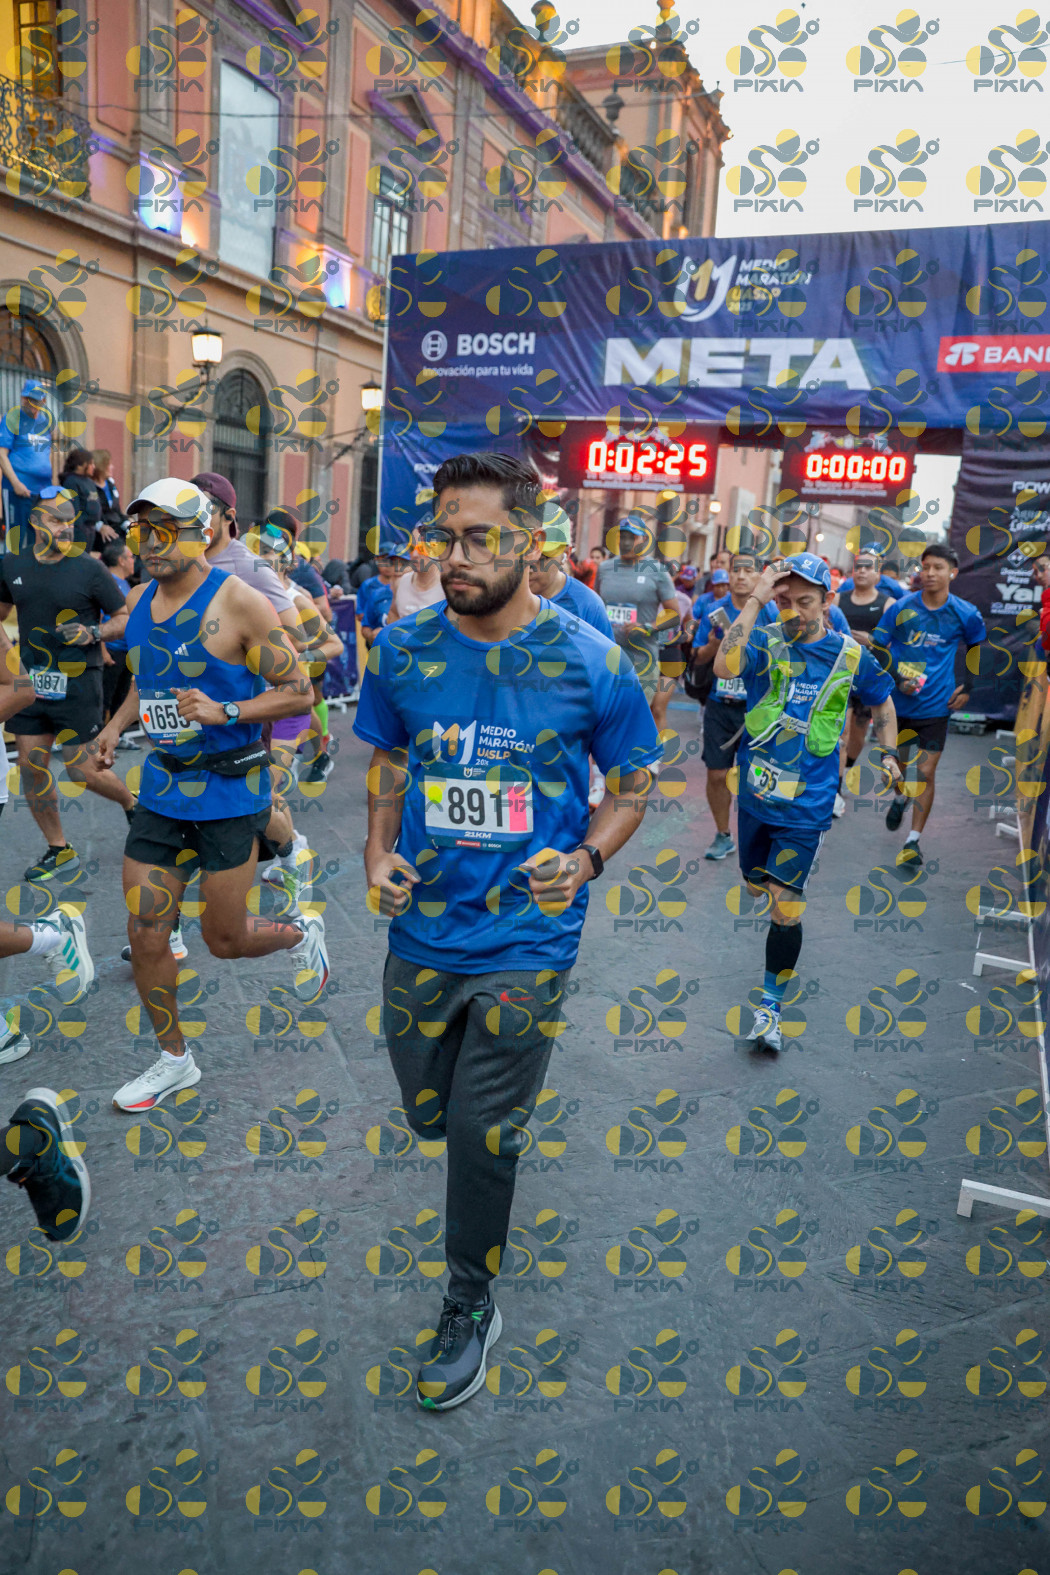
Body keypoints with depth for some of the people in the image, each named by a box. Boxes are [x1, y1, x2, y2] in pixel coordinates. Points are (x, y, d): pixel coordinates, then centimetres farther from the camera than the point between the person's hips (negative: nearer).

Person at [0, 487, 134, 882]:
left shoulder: (89, 569, -8)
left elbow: (125, 619, -3)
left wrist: (93, 633, -20)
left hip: (77, 684, -5)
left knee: (81, 771, -2)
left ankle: (133, 804, 28)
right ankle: (59, 852, 19)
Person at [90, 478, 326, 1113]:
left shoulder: (238, 601, -13)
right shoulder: (139, 602, 7)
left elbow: (299, 690, -12)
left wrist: (225, 712, -25)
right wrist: (117, 723, 6)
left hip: (229, 791, -6)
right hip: (161, 787, 6)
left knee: (225, 940, 5)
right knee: (145, 937, 6)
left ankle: (301, 932, 39)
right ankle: (174, 1059, 28)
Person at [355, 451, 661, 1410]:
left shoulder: (591, 664, -12)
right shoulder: (402, 649, -5)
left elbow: (634, 782, 0)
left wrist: (588, 858, -17)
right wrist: (378, 851, -4)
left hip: (528, 938, -3)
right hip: (423, 929, 4)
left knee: (482, 1136, 6)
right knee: (431, 1116, 19)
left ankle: (471, 1307, 33)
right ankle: (514, 1098, 56)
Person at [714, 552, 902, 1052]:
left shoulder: (849, 654, -1)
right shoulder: (765, 641, -5)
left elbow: (881, 701, 19)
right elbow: (724, 667, -28)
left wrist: (889, 753, 10)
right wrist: (755, 599, -27)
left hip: (806, 803, -2)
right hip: (755, 792, 2)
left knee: (785, 904, -7)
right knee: (757, 884, 19)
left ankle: (770, 1004, 7)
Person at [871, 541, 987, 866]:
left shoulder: (965, 614, -3)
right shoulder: (900, 608, -5)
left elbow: (979, 650, 15)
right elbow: (877, 648, 0)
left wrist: (968, 688, 7)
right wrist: (897, 680, -12)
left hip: (936, 706, -1)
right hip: (897, 704, 1)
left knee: (926, 772, -5)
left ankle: (913, 840, 5)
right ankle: (899, 799, 49)